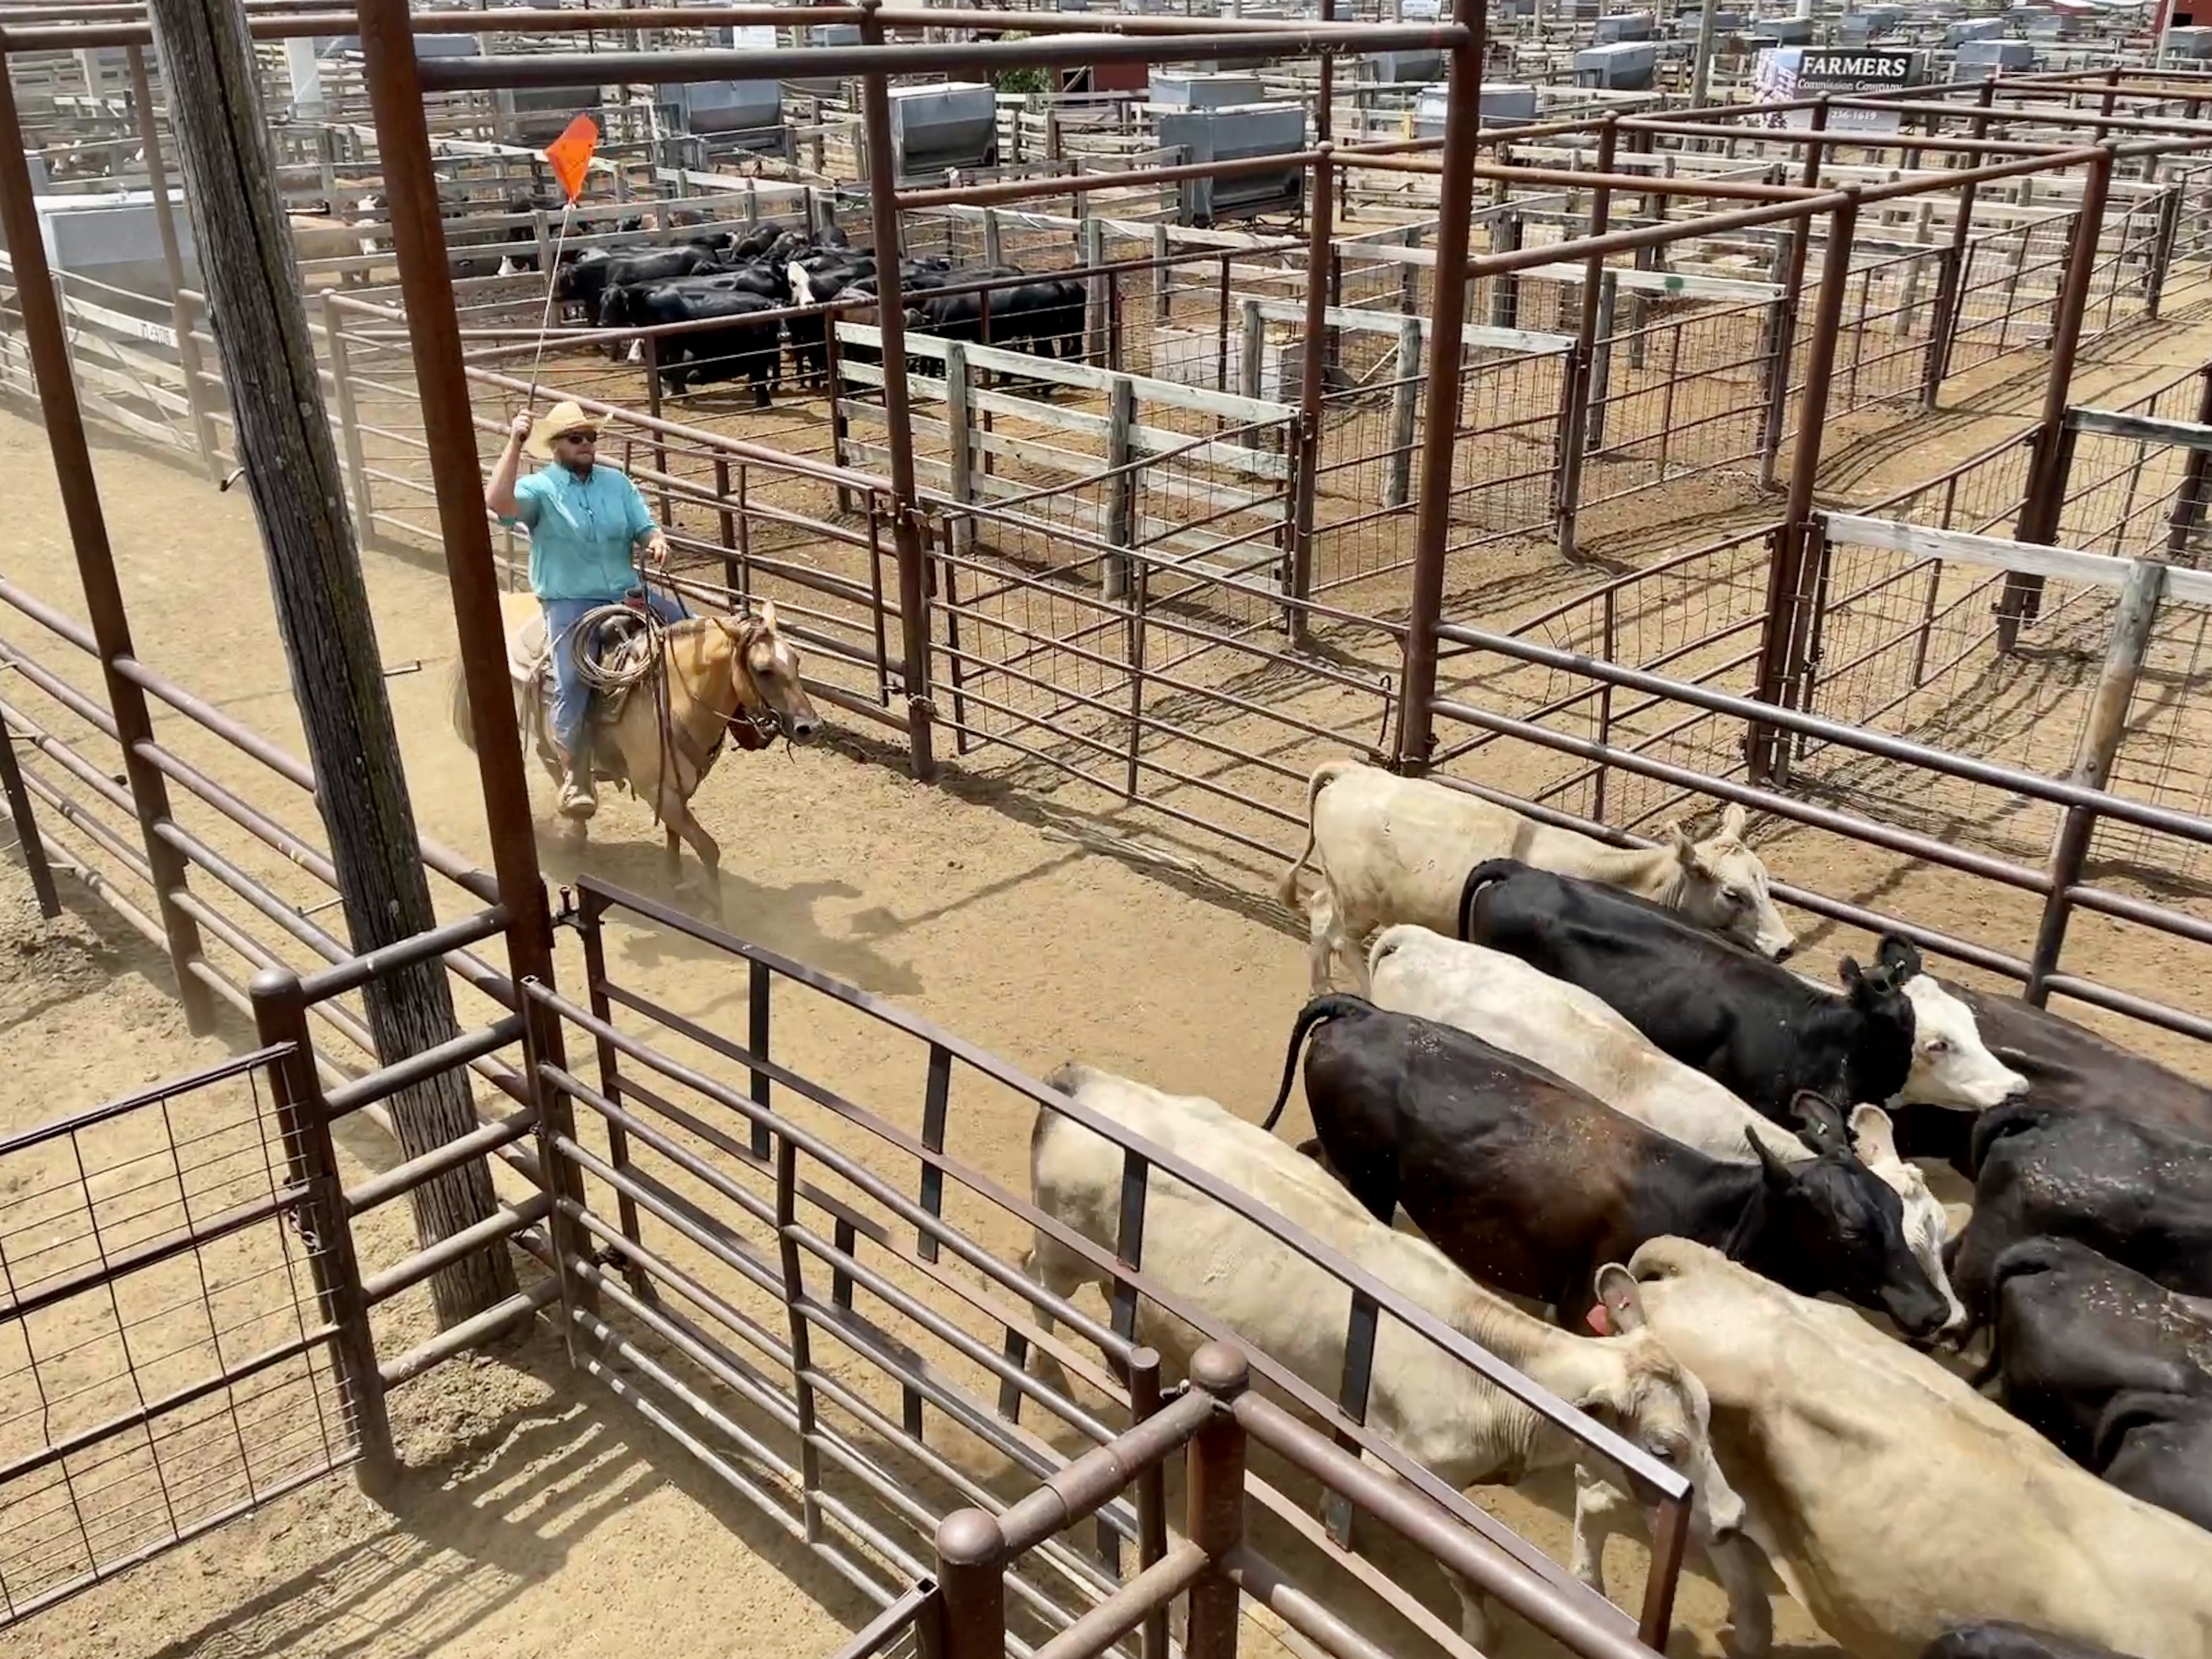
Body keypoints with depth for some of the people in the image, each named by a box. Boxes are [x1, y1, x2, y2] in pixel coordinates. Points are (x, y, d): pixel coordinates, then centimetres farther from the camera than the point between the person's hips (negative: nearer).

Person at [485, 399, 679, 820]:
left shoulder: (616, 481, 11)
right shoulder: (540, 488, -4)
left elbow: (645, 528, 9)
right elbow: (498, 502, -23)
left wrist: (657, 542, -16)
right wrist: (515, 444, -25)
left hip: (628, 593, 5)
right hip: (571, 603, -5)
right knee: (571, 684, -23)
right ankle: (576, 779, -16)